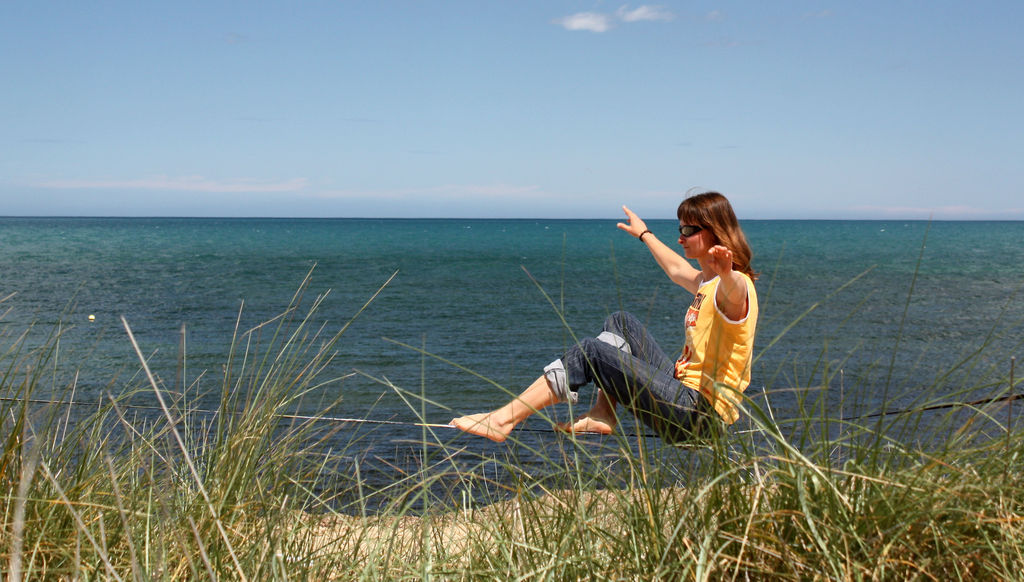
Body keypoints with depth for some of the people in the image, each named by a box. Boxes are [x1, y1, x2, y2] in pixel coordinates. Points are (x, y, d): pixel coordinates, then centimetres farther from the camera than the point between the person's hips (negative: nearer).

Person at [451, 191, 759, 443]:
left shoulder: (735, 286, -13)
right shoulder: (706, 283, 17)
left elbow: (734, 292, -40)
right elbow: (676, 269, 40)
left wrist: (725, 272, -64)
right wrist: (644, 234, 52)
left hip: (696, 410, -10)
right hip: (683, 390, 10)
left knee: (589, 351, -16)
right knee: (620, 322, 11)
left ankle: (505, 419, -15)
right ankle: (603, 414, -2)